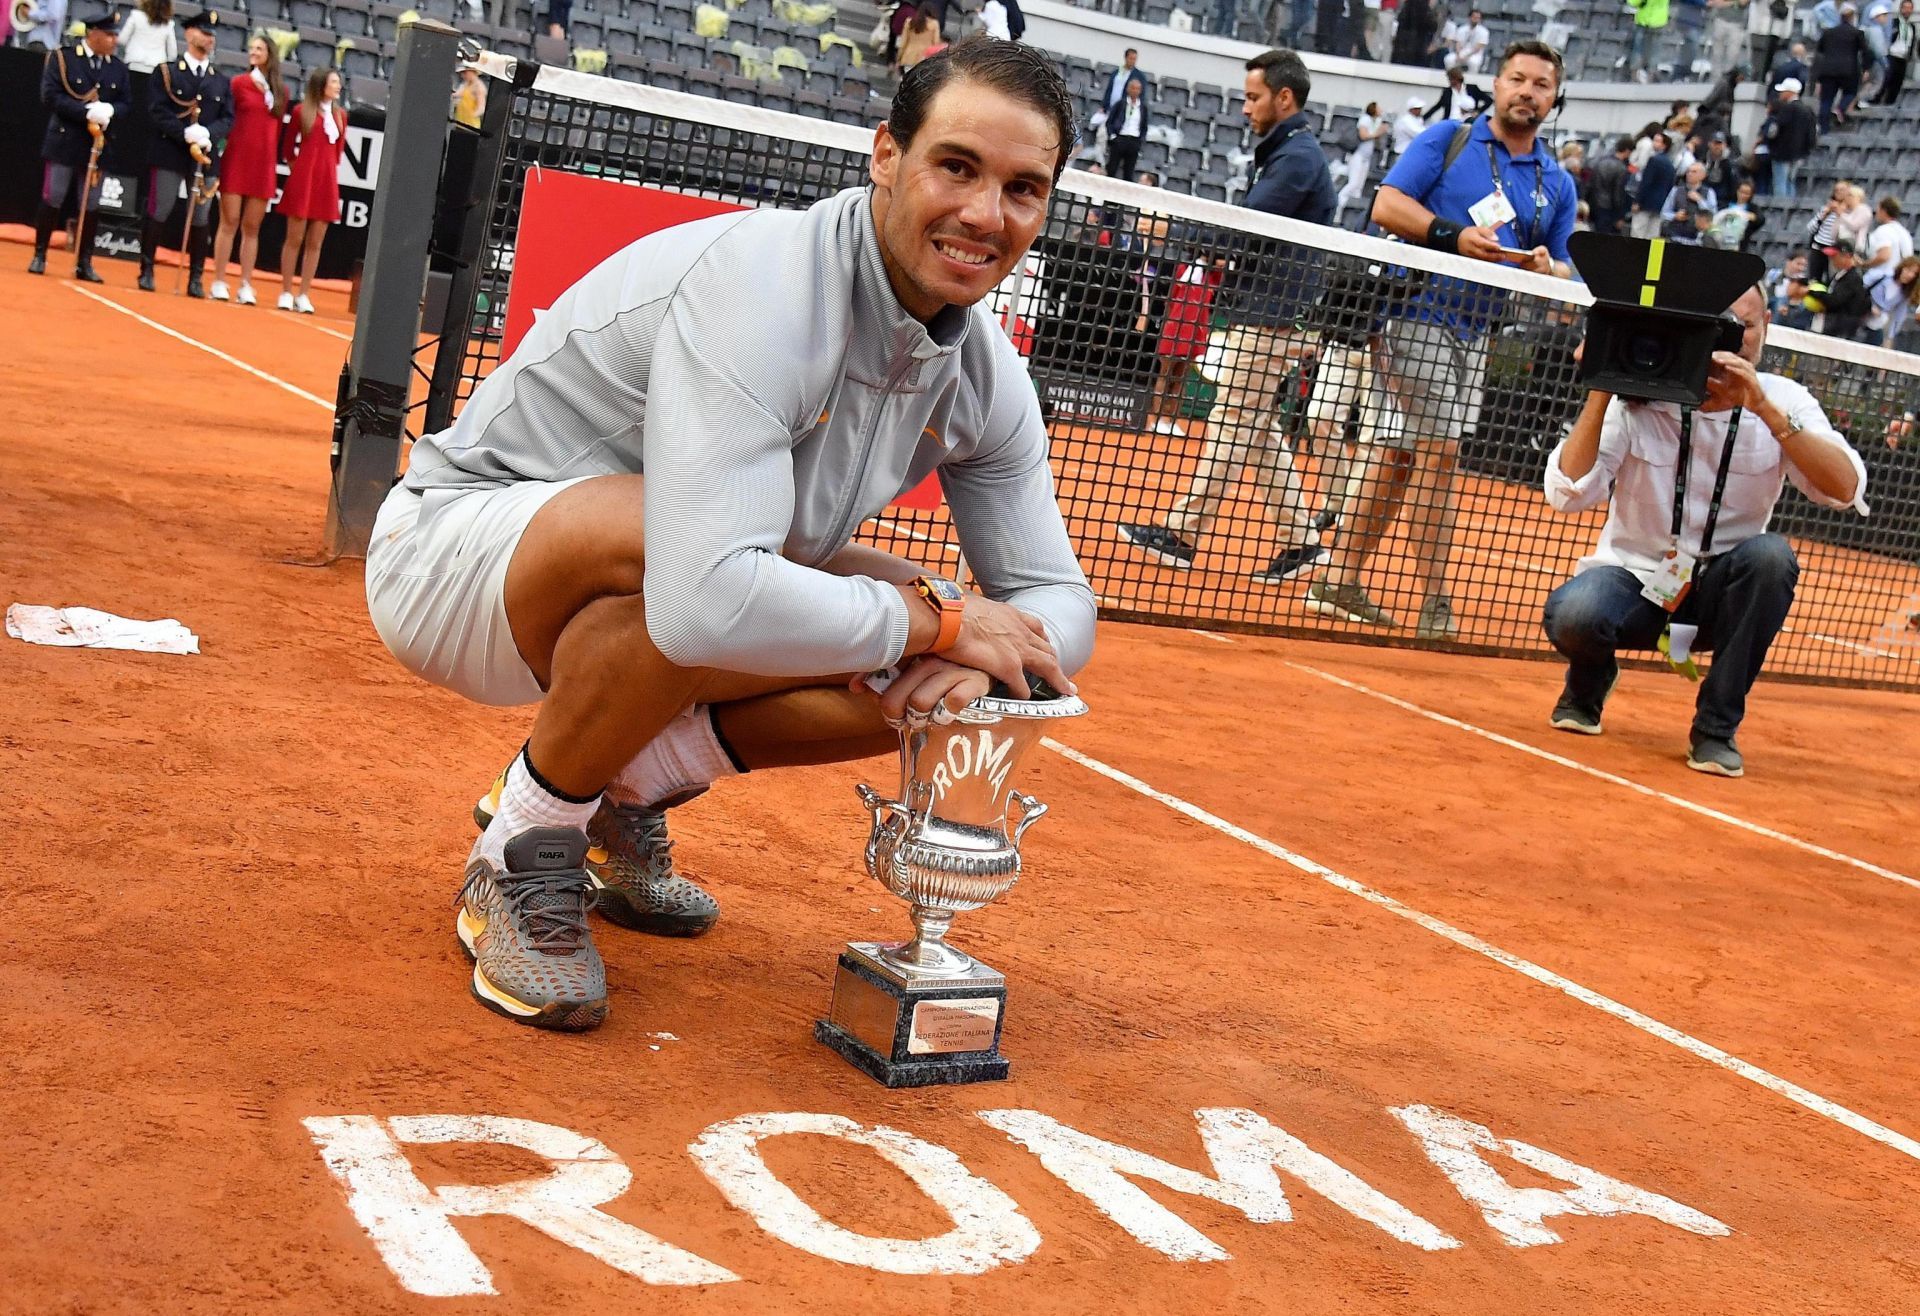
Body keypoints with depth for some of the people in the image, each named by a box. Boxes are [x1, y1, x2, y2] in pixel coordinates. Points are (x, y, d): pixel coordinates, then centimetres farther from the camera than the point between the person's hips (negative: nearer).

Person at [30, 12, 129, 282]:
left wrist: (109, 111, -15)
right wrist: (87, 111, -21)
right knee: (52, 200, 0)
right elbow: (50, 95, -11)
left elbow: (126, 104, 9)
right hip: (64, 142, -3)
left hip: (99, 145, 3)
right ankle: (39, 256, 11)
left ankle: (84, 263, 11)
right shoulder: (61, 57, -3)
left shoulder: (118, 68, 9)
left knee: (91, 207, 4)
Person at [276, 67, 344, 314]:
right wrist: (298, 168, 7)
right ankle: (286, 293, 6)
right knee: (295, 238, 0)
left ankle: (304, 295, 8)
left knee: (315, 242, 4)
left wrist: (328, 170, 10)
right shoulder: (301, 111, -1)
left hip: (327, 182, 4)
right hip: (302, 180, -3)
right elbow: (287, 147, 7)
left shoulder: (340, 115, 9)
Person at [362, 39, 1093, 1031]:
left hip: (636, 602, 8)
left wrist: (972, 660, -24)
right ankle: (523, 852, -11)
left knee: (934, 672, -8)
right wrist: (937, 623, -31)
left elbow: (1057, 604, 1)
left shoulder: (988, 380, -6)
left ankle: (624, 792, 11)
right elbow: (708, 602, -44)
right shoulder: (761, 288, -32)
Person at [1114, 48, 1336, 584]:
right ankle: (1301, 538, 14)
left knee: (1233, 427, -7)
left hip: (1269, 318, -10)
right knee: (1257, 432, 11)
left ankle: (1181, 533, -5)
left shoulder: (1298, 156, -12)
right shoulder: (1286, 152, 19)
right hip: (1259, 314, 10)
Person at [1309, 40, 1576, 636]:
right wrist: (1455, 235, -20)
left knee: (1398, 454, 10)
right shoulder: (1447, 140, 0)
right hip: (1418, 311, -6)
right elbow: (1385, 204, -8)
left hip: (1476, 332, 6)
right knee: (1440, 450, -10)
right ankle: (1433, 600, -4)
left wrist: (1545, 268, -9)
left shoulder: (1558, 184, 14)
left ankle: (1341, 582, 17)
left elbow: (1563, 269, 15)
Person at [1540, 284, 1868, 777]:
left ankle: (1716, 727, -14)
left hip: (1718, 591, 2)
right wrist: (1601, 392, -26)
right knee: (1570, 617, -34)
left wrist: (1765, 409, -30)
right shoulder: (1638, 397, -11)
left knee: (1772, 555, -31)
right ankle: (1590, 680, 7)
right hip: (1632, 579, -1)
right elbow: (1568, 495, -21)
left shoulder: (1783, 402, -7)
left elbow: (1845, 488, -22)